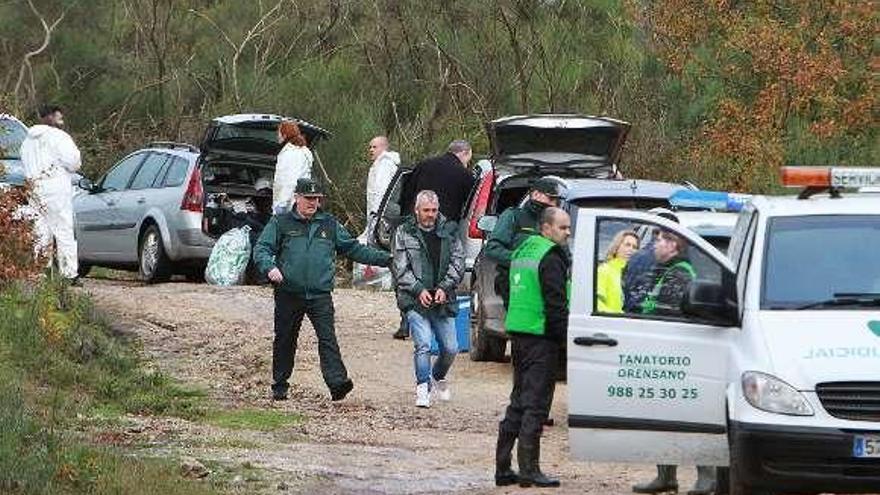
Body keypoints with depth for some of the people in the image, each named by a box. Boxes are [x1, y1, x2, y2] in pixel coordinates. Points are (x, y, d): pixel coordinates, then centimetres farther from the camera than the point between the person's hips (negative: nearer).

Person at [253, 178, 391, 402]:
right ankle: (279, 385, 19)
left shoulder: (330, 224, 15)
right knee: (285, 340, 8)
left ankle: (337, 382, -23)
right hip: (288, 293, -1)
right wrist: (269, 267, -20)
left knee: (327, 338, -13)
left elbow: (353, 249, 20)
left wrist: (385, 259, 16)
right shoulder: (281, 223, 6)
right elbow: (261, 248, 2)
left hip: (320, 294, 1)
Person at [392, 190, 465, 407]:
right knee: (422, 345, -15)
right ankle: (423, 389, -8)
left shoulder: (449, 231, 7)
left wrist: (445, 287, -9)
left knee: (450, 348, 6)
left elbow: (458, 263, 5)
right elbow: (401, 269, -1)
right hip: (415, 300, -3)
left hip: (443, 300, 3)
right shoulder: (404, 233, 2)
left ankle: (438, 377, 34)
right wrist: (418, 290, -13)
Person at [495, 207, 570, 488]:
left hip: (518, 335, 9)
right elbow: (556, 304, -18)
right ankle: (528, 470, -8)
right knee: (535, 404, -7)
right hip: (541, 337, -9)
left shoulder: (523, 251, 16)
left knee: (519, 402, 14)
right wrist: (566, 336, -14)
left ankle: (503, 467, 15)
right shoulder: (551, 258, -13)